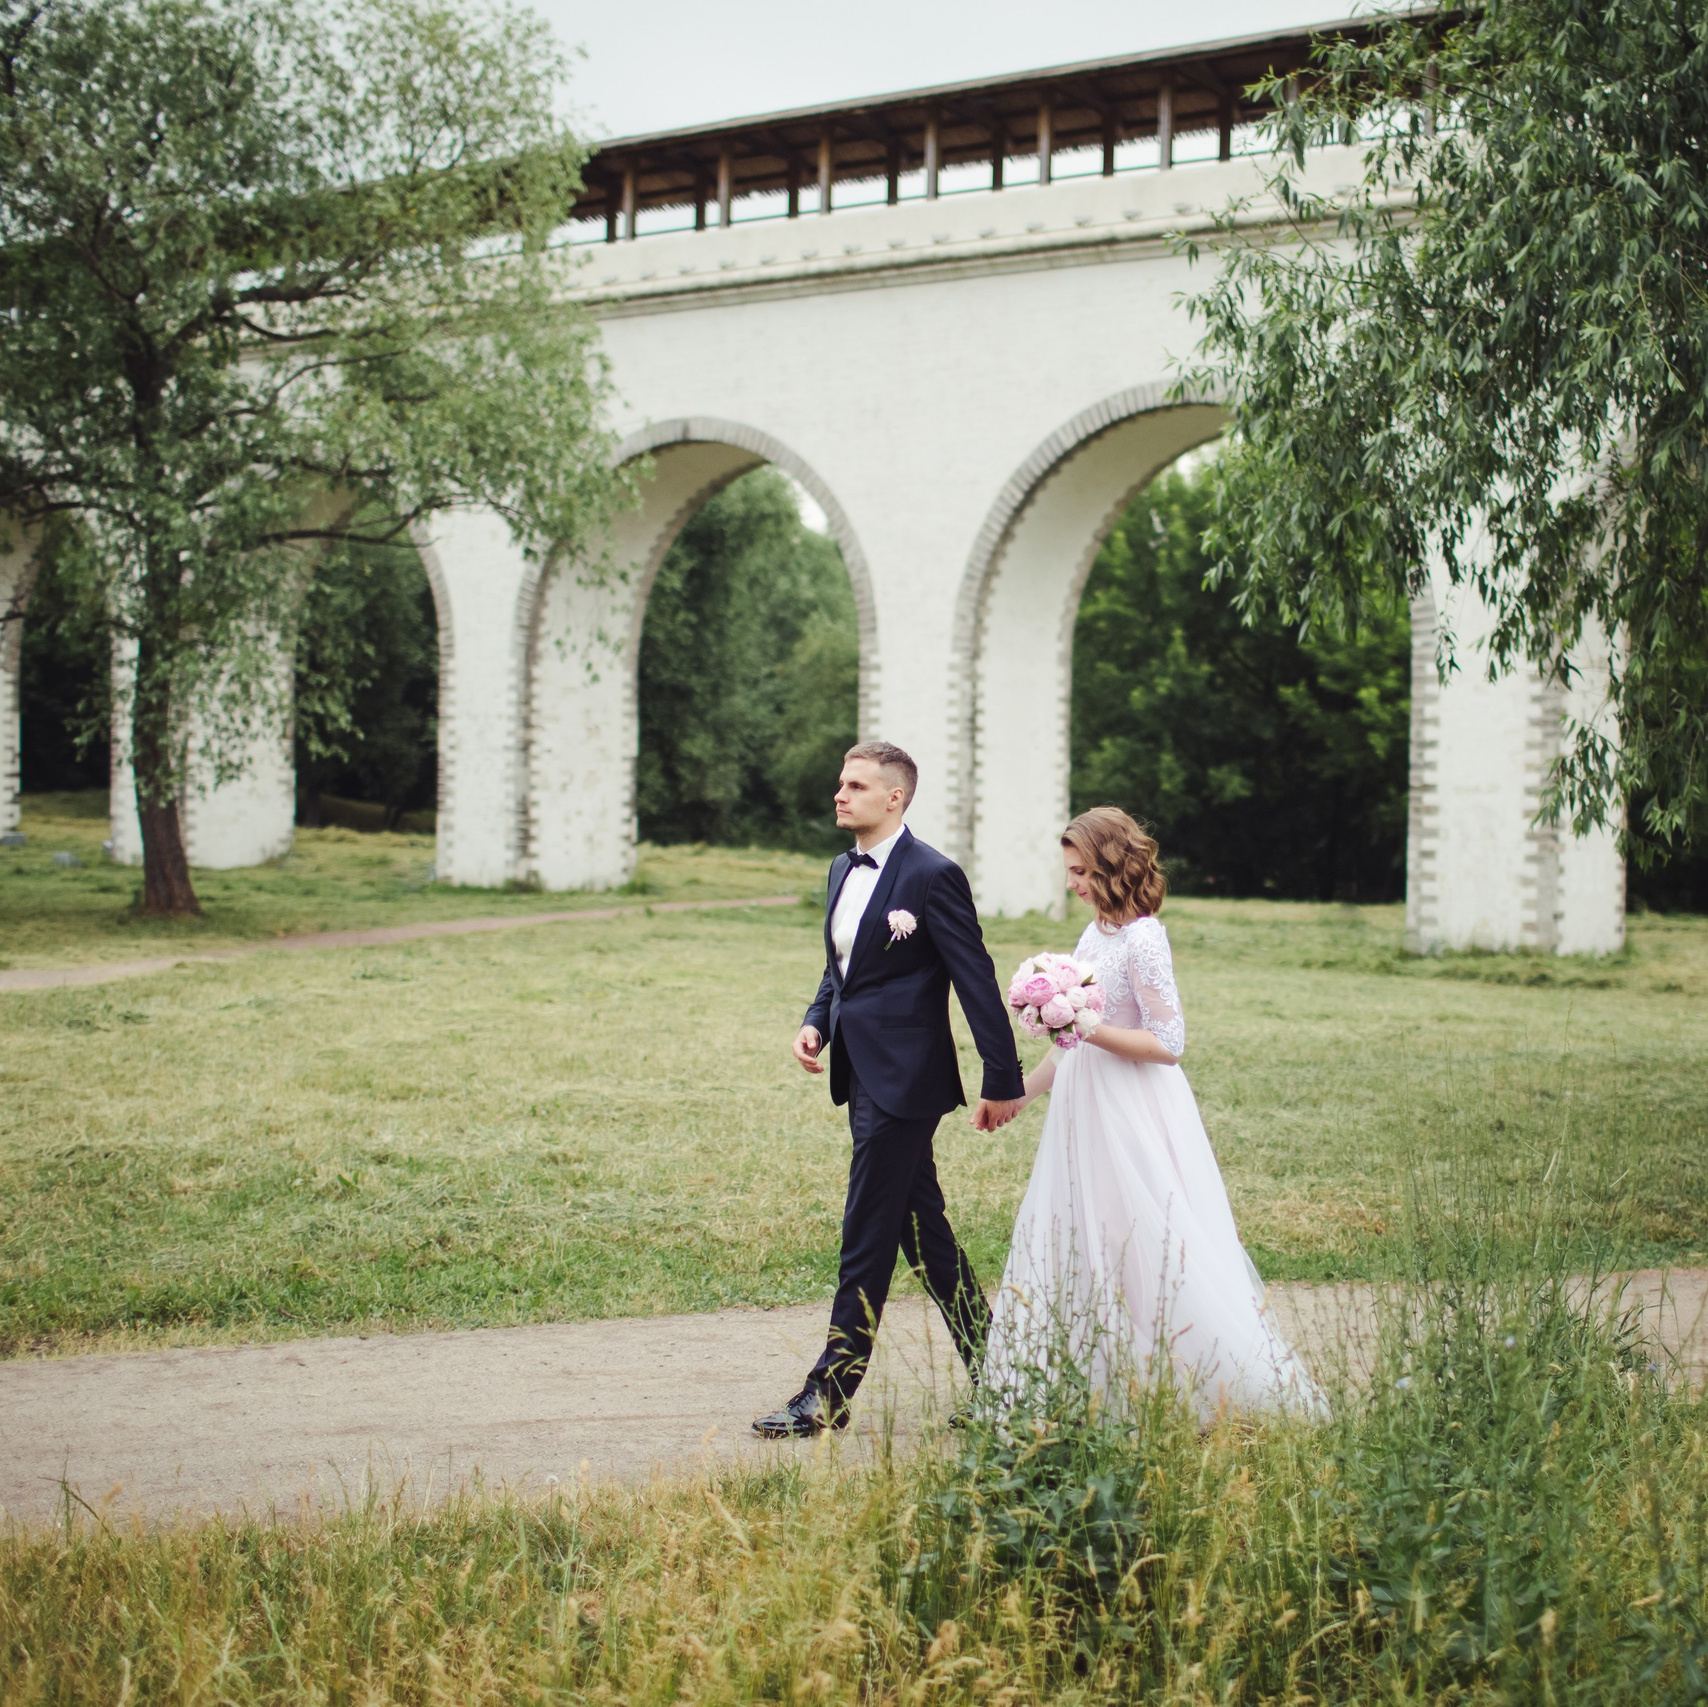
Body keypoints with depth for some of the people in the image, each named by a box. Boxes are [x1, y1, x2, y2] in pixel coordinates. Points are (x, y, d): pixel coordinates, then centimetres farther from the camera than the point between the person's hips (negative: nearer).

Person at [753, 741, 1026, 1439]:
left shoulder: (933, 876, -13)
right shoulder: (843, 870, 13)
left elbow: (977, 981, -12)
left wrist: (1002, 1082, -12)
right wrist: (815, 1022, 3)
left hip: (903, 1080, -9)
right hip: (863, 1074, 9)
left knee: (867, 1237, -5)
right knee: (920, 1229, 14)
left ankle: (829, 1395, 1)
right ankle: (991, 1371, 25)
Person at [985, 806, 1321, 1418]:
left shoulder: (1142, 939, -16)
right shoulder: (1096, 932, 9)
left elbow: (1168, 1043, -19)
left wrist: (1088, 1028, -25)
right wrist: (1020, 1092, 21)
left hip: (1133, 1119, -9)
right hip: (1086, 1113, 9)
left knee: (1158, 1255, -5)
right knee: (1074, 1247, 11)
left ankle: (1253, 1393, 5)